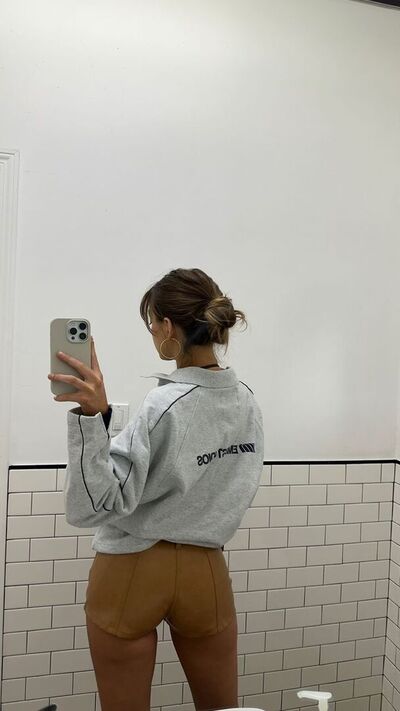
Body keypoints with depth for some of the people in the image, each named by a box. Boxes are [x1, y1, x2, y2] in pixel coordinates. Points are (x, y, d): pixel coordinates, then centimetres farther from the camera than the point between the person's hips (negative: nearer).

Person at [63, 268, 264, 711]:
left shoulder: (164, 405, -23)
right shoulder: (246, 400, -2)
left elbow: (89, 506, -24)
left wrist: (91, 415, -34)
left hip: (133, 572, -5)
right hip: (207, 571, 6)